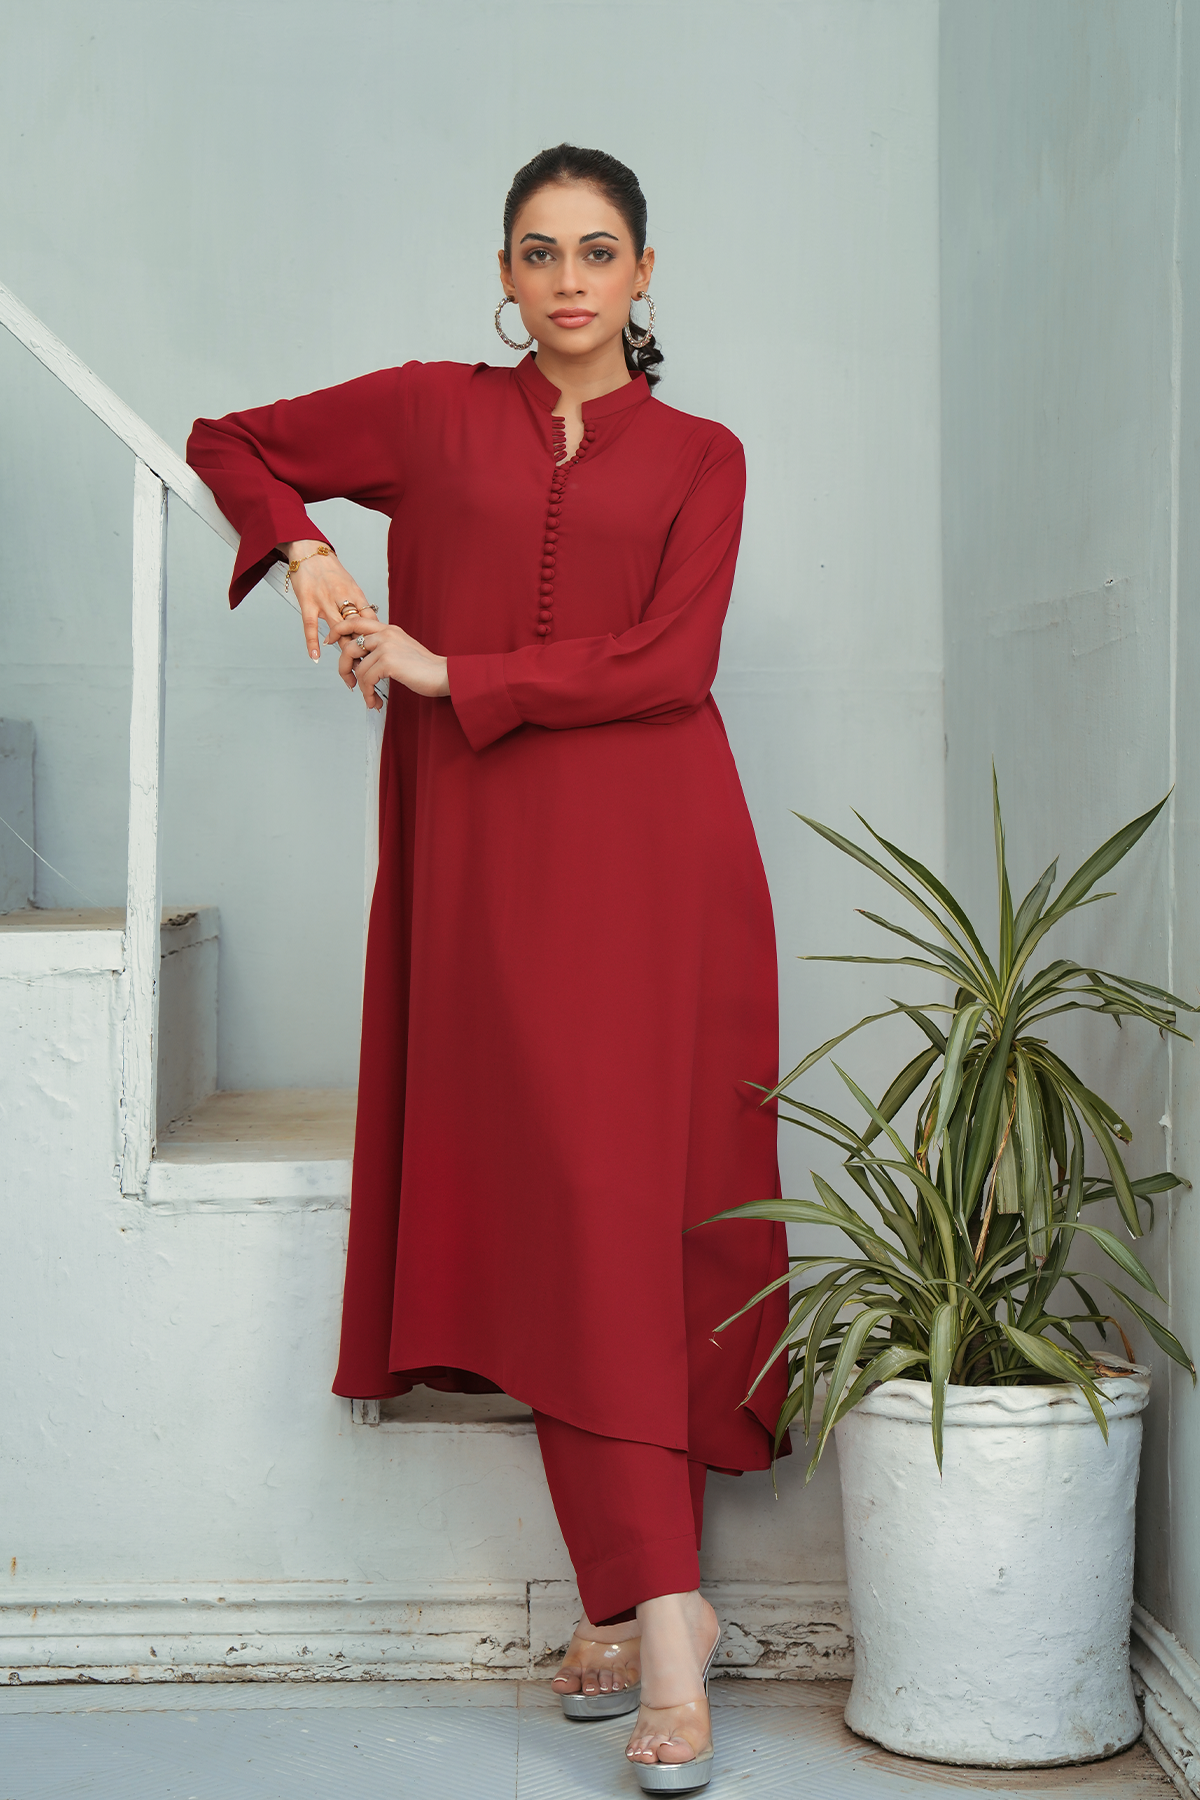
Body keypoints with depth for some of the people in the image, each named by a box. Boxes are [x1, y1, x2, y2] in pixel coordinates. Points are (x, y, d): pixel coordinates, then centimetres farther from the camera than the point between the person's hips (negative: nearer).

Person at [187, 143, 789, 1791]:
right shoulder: (431, 413, 14)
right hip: (491, 862, 1)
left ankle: (637, 1599, -1)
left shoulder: (698, 456, 12)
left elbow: (671, 659, -2)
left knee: (641, 1207, -5)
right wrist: (305, 558, 9)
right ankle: (661, 1614, -2)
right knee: (559, 1209, -6)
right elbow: (231, 444, 26)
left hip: (656, 855, 0)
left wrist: (449, 671, -5)